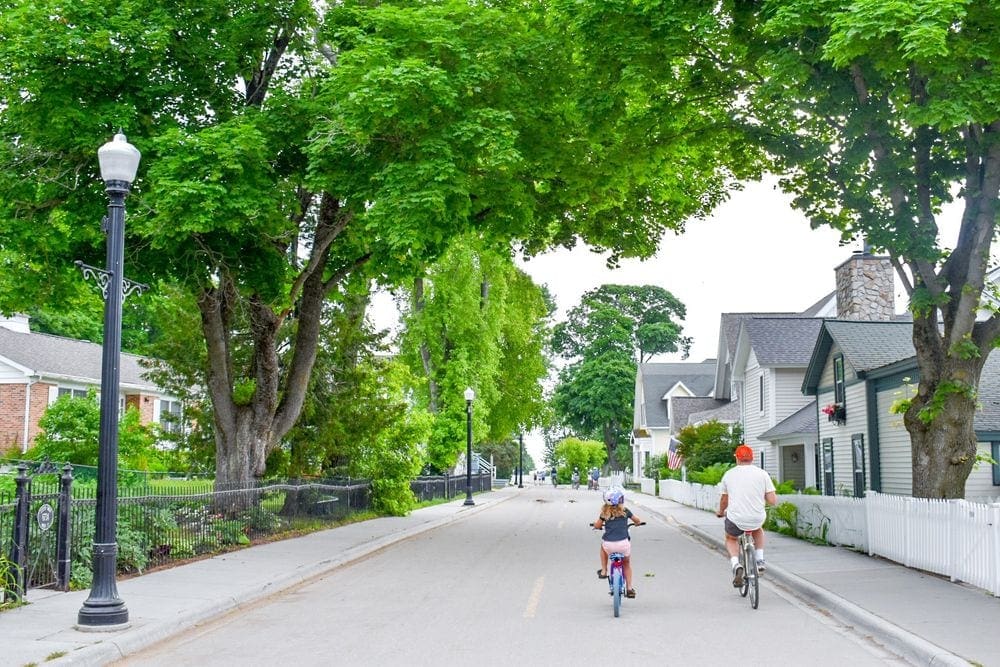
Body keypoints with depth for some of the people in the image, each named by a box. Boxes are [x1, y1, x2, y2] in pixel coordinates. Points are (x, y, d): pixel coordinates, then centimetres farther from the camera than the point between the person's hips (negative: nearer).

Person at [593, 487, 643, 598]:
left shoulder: (605, 512, 5)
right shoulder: (625, 511, 5)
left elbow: (597, 526, 14)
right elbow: (637, 520, 21)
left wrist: (598, 525, 37)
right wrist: (637, 523, 44)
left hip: (609, 545, 0)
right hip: (623, 544, 0)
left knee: (603, 545, 38)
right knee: (627, 564, 27)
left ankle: (603, 571, 34)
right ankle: (629, 588, 24)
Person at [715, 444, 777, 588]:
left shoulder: (729, 474, 3)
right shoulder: (762, 474, 0)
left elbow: (724, 500, 14)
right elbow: (772, 501, -4)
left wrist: (721, 512, 35)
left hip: (735, 519, -1)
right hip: (757, 519, 1)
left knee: (731, 539, 30)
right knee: (758, 530, 37)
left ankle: (735, 564, 3)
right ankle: (759, 560, 21)